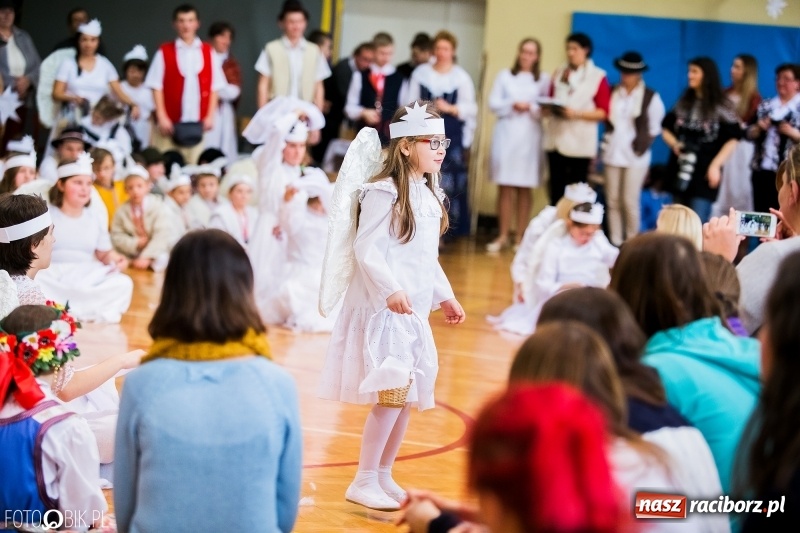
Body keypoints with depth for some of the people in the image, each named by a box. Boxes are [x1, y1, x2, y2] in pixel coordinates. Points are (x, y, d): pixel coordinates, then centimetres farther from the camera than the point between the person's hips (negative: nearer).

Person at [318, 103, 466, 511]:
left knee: (409, 395, 11)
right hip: (382, 308, -9)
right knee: (391, 394, -10)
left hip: (415, 310, 9)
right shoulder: (385, 191, -13)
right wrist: (391, 290, -29)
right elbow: (366, 250, -18)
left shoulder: (430, 195, 12)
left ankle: (384, 475, 23)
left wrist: (445, 296, 22)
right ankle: (363, 482, -1)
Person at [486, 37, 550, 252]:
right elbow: (493, 103, 1)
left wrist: (530, 107, -17)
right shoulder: (505, 76, 8)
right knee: (505, 187, 1)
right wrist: (513, 105, -14)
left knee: (525, 189, 1)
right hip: (506, 135, 1)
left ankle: (520, 237, 6)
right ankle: (503, 235, 6)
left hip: (530, 137, -1)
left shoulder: (544, 80, 6)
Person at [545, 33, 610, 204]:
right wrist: (548, 108, -1)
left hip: (581, 143, -4)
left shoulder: (598, 76, 0)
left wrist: (577, 113, -16)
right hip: (556, 139, 4)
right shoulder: (559, 73, 15)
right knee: (556, 191, 3)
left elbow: (603, 112, -4)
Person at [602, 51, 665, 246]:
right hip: (612, 153, 4)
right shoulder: (613, 93, 7)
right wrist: (609, 139, 5)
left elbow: (655, 127, 1)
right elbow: (605, 118, 13)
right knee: (612, 200, 4)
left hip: (636, 156, -4)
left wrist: (642, 143, 0)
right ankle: (615, 242, 11)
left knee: (630, 201, -6)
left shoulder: (651, 97, -3)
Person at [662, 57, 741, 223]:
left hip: (704, 172, -6)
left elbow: (732, 140, -7)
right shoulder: (683, 103, 12)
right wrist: (674, 143, -3)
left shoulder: (721, 106, -4)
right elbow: (666, 128, 18)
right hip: (681, 170, 6)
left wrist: (715, 165, -13)